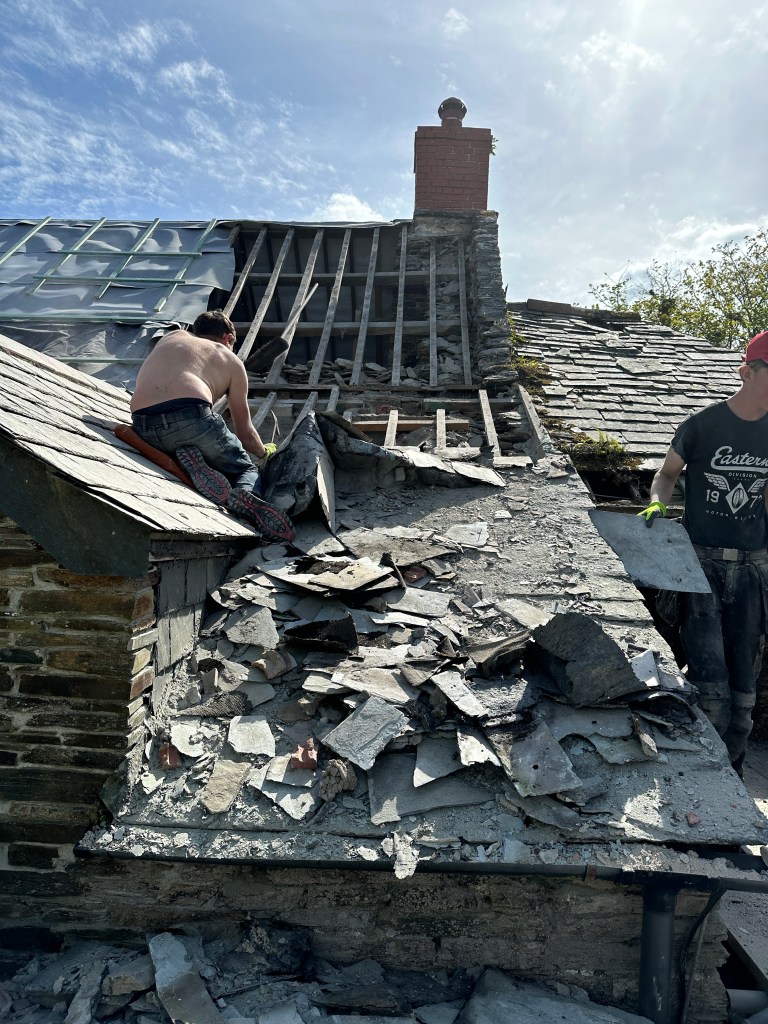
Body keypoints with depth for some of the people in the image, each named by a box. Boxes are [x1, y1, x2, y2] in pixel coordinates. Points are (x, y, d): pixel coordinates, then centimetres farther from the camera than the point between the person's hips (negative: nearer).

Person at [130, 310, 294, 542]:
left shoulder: (171, 338, 33)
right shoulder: (231, 361, 23)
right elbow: (245, 433, 25)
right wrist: (265, 452, 47)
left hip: (143, 427, 4)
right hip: (191, 416, -3)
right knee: (248, 470, 17)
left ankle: (192, 466, -9)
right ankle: (245, 494, -20)